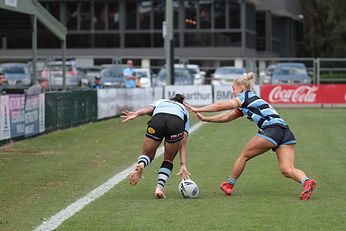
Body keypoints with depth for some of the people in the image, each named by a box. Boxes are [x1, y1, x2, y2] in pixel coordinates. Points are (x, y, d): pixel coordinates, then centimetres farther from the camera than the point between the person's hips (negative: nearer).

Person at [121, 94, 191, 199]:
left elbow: (148, 109, 15)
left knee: (147, 154, 19)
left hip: (157, 120, 0)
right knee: (168, 159, 23)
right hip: (176, 124, 0)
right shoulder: (185, 112, 39)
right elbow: (183, 143, 26)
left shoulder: (159, 102, 42)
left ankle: (140, 164, -16)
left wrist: (135, 114, -5)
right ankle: (159, 187, 5)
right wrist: (183, 165, 19)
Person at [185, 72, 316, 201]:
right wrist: (205, 119, 35)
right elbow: (226, 117, 36)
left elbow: (220, 106, 4)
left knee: (244, 155, 10)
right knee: (287, 170, -4)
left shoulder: (246, 96, 7)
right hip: (286, 132, 8)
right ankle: (306, 182, -30)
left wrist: (197, 110, 10)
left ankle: (229, 185, 21)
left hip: (272, 129, -8)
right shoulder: (244, 106, 32)